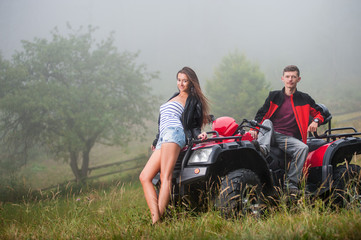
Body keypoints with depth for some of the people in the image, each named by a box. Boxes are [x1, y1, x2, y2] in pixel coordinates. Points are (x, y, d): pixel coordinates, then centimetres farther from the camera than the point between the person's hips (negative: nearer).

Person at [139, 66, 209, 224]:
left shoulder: (193, 101, 11)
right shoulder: (175, 97, 33)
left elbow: (194, 125, 5)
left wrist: (198, 134, -15)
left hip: (174, 133, -8)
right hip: (162, 141, 8)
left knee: (165, 176, -22)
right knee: (144, 177, -8)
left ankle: (158, 220, -34)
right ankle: (155, 216, -22)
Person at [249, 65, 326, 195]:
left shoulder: (304, 99, 13)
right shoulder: (274, 96, 14)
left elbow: (319, 112, 21)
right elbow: (261, 114, 11)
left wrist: (315, 121, -2)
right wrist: (255, 128, -7)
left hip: (289, 139, -1)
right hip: (270, 135, 1)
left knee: (303, 148, -30)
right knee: (267, 122, -27)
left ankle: (291, 183, -31)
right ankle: (263, 148, -53)